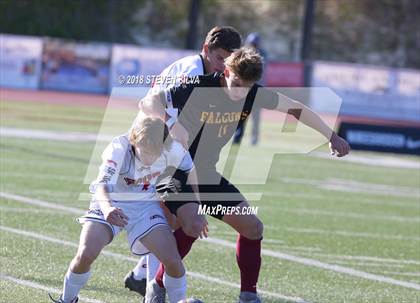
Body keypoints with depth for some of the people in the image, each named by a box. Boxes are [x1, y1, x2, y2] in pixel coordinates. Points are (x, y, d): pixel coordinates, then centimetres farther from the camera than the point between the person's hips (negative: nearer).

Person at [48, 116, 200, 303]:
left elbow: (190, 169, 0)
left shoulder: (171, 149, -22)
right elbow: (102, 185, -45)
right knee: (86, 254, -21)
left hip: (145, 205, 2)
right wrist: (107, 208, -67)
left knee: (172, 261, -14)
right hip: (111, 204, -2)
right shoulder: (119, 149, -32)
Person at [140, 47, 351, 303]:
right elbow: (148, 103, -19)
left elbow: (296, 108, 6)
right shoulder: (196, 89, -23)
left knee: (252, 227, 1)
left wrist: (332, 136, 11)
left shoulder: (254, 95, -7)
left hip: (209, 177, 7)